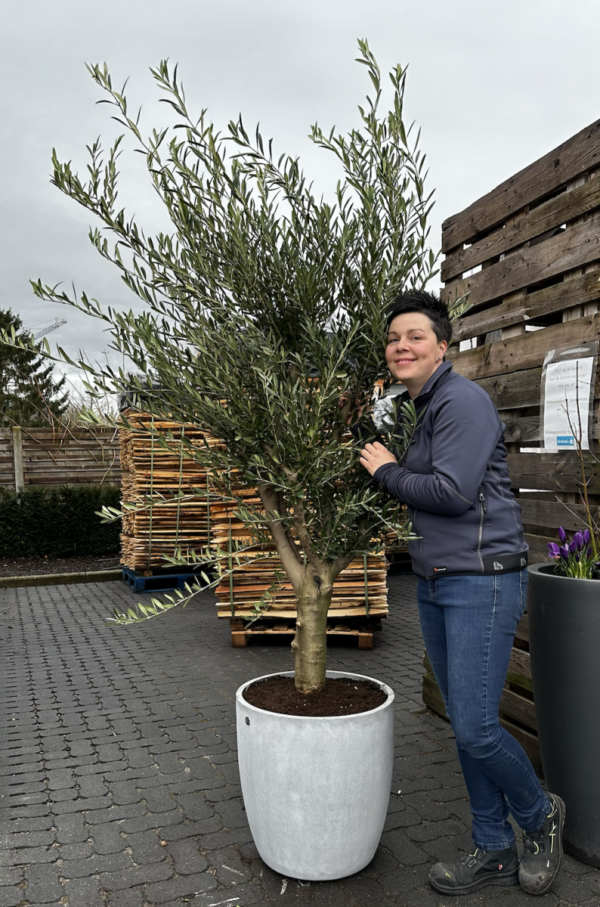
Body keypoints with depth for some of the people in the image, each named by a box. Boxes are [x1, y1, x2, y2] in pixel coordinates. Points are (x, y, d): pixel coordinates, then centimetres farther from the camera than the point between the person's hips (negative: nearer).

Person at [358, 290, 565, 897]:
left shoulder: (462, 400, -13)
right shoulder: (422, 409, 16)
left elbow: (453, 492, -21)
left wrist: (387, 471, -8)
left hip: (481, 580, -9)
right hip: (434, 584, 9)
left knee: (475, 728, -6)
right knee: (464, 726, 13)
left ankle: (540, 816, 24)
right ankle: (494, 851, 28)